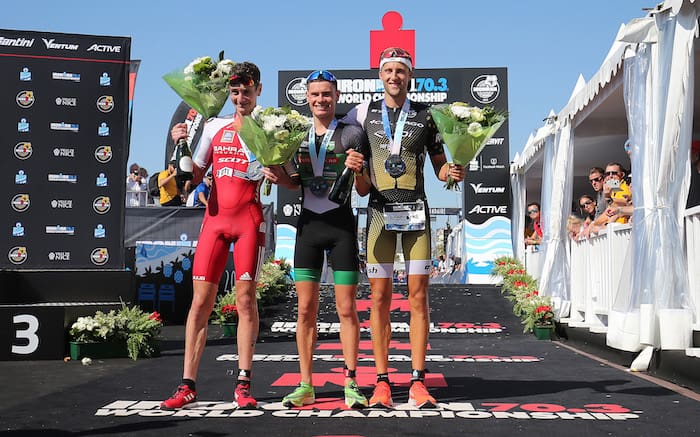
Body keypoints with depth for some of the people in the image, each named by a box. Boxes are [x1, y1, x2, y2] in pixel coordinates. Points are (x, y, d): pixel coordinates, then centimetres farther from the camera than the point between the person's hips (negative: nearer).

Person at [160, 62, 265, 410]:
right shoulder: (214, 127, 14)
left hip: (250, 219, -3)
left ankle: (243, 384, 5)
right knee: (200, 300, -1)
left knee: (246, 299, -3)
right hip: (215, 217, 3)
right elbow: (193, 177, 14)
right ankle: (188, 385, 4)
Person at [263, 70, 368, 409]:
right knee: (305, 309, 3)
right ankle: (306, 386, 10)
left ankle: (351, 384, 7)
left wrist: (357, 171, -22)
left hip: (342, 223, -3)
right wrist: (278, 177, -1)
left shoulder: (352, 134, -1)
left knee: (347, 309, -1)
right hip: (308, 224, 3)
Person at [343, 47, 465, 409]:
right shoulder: (364, 113, 12)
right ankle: (382, 382, 5)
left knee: (418, 297, -3)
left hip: (416, 211, 0)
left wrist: (452, 172, -10)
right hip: (379, 212, 0)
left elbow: (439, 166, 12)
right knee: (380, 298, -2)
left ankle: (418, 383, 2)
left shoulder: (425, 116, 11)